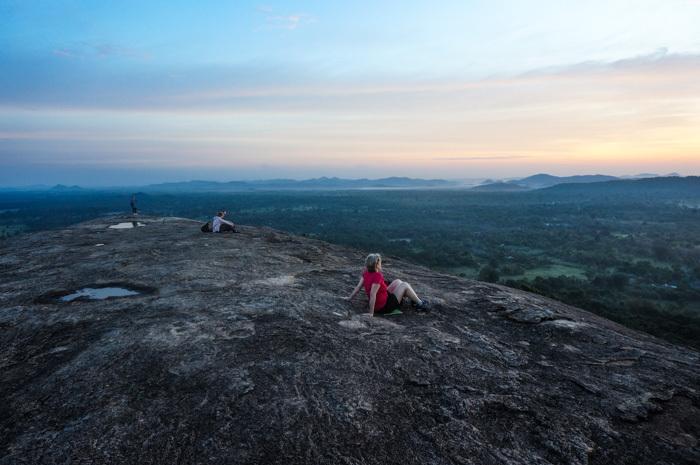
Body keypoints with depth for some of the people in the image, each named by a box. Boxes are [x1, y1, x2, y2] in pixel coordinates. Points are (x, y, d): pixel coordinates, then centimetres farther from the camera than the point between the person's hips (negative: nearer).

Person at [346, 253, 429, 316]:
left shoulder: (366, 273, -7)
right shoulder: (377, 276, -31)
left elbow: (358, 287, -4)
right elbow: (372, 294, -35)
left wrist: (349, 298, 6)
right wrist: (371, 313, -32)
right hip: (384, 307, -9)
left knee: (397, 281, 19)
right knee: (405, 285, 2)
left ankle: (415, 300, 33)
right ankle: (420, 304, 20)